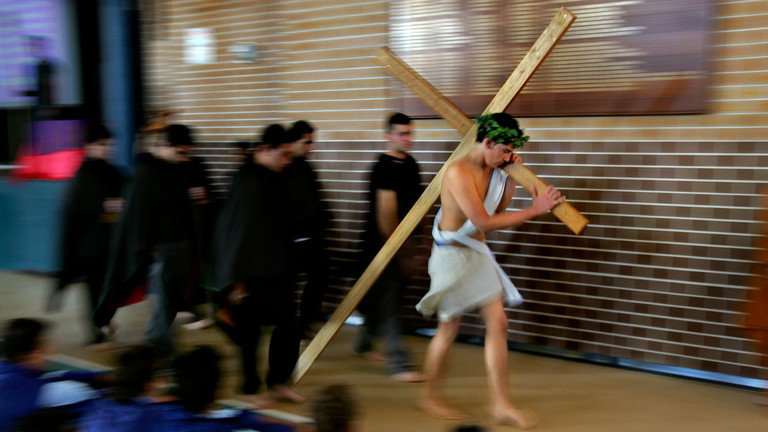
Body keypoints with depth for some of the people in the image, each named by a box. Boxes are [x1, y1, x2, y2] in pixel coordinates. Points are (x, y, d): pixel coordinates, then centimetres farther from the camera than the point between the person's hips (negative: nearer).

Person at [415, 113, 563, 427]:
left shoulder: (490, 170, 5)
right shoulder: (458, 172, -22)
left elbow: (498, 209, 16)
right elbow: (484, 222, -27)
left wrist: (511, 175, 4)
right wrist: (534, 210, -24)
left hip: (477, 253, 8)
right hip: (452, 255, -8)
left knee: (498, 322, 3)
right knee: (448, 328, 4)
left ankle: (501, 404, 11)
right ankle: (431, 397, 25)